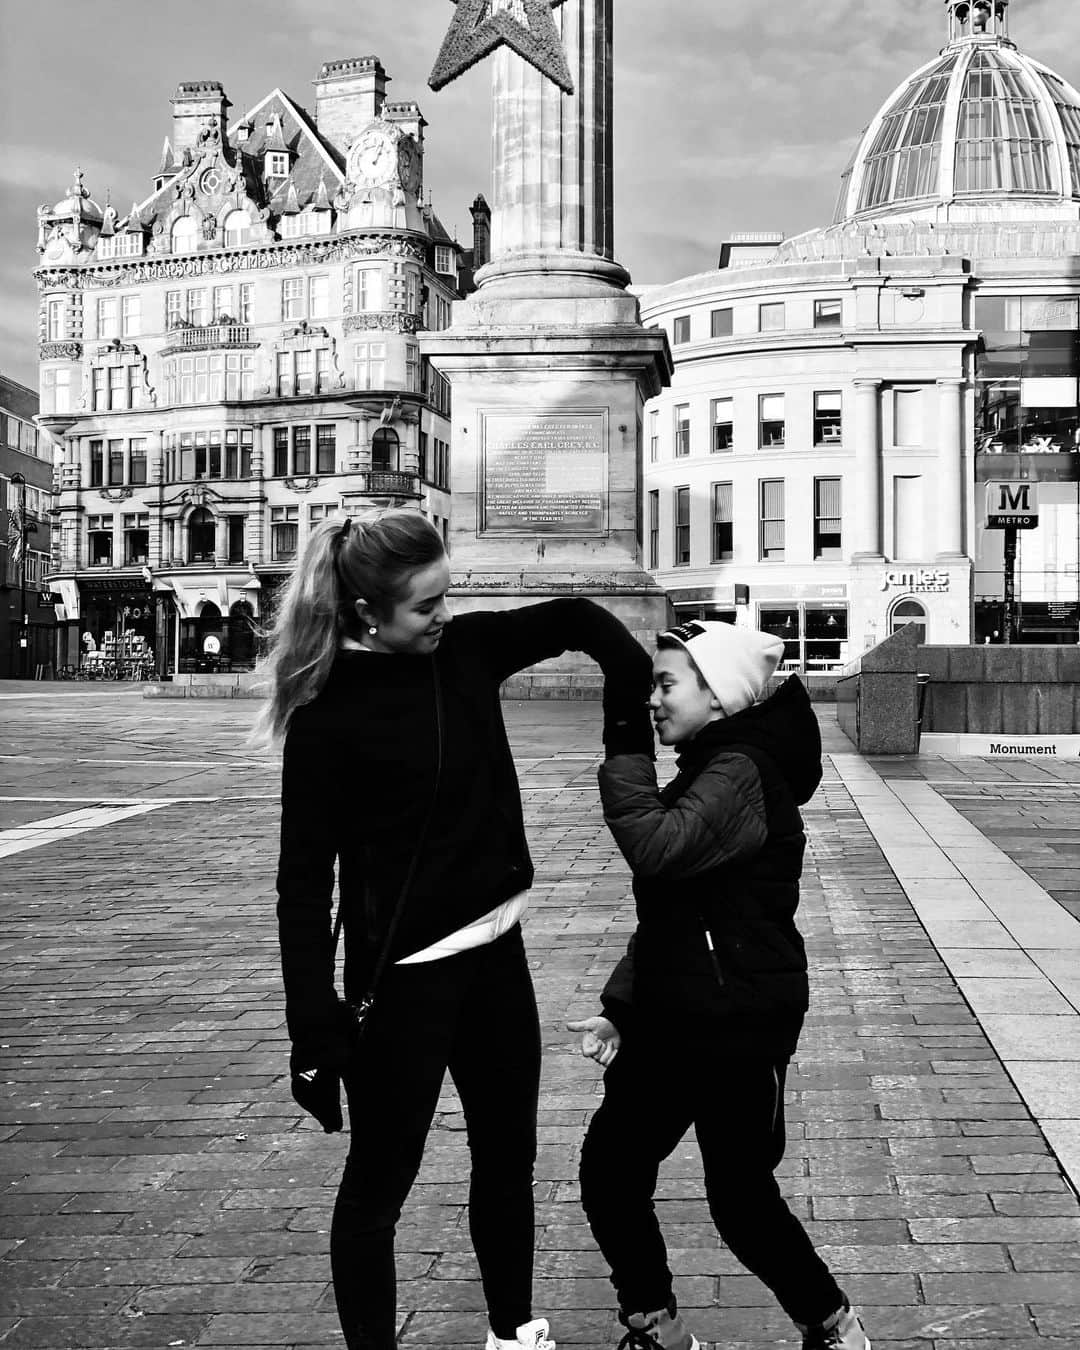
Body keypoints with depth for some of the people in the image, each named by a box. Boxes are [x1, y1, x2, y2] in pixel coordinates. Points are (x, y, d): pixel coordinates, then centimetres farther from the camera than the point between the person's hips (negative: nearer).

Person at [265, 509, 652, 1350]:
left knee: (508, 1155, 20)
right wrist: (316, 1036, -19)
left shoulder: (465, 650, -2)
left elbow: (578, 618, 11)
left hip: (496, 947, 7)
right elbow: (304, 880, -16)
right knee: (379, 1184, 7)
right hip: (404, 972, -7)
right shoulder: (330, 712, -18)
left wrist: (638, 710, -2)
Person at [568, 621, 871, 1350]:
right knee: (608, 1172, 9)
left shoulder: (741, 773, -17)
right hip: (672, 1019, 9)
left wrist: (623, 753, -23)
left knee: (741, 1197, 3)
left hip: (738, 1025, -9)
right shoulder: (706, 772, 13)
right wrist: (621, 1006, 11)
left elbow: (658, 849, -35)